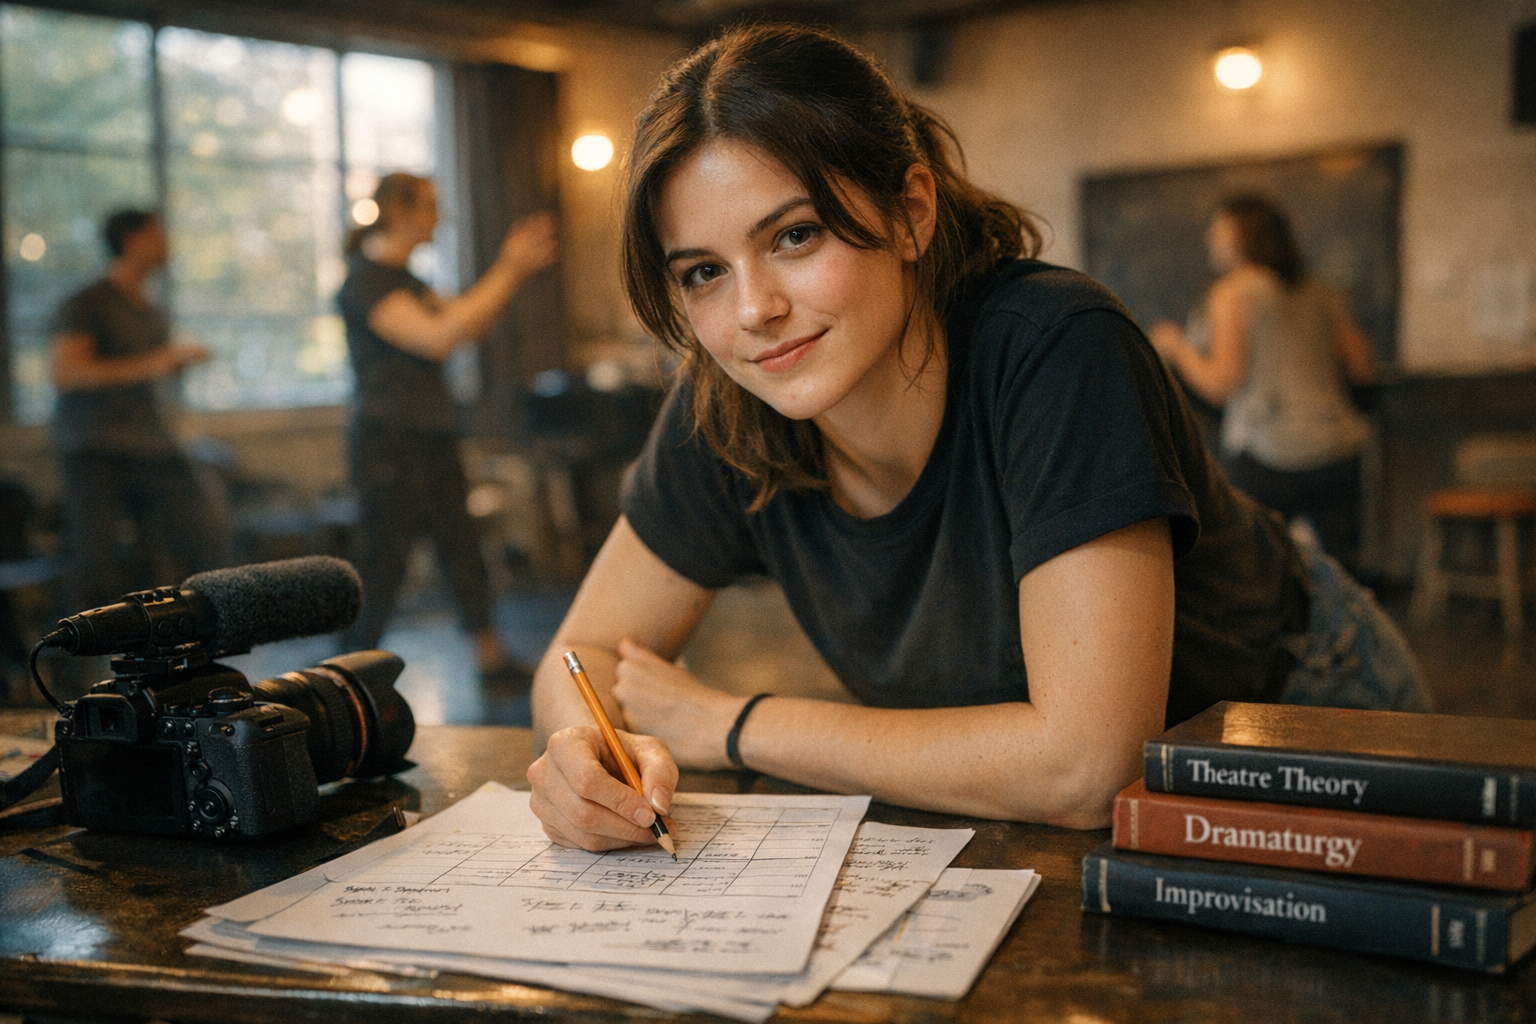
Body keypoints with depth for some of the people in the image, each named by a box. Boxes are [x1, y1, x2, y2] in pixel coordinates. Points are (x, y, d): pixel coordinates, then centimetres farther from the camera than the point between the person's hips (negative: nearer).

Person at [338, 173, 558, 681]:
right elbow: (436, 338, -22)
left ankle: (489, 654, 16)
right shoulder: (364, 279, -12)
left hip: (432, 434, 9)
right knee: (381, 556, -5)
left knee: (460, 543, 9)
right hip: (389, 440, -9)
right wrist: (508, 272, -18)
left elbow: (468, 323, 18)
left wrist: (513, 267, 8)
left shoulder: (406, 280, 17)